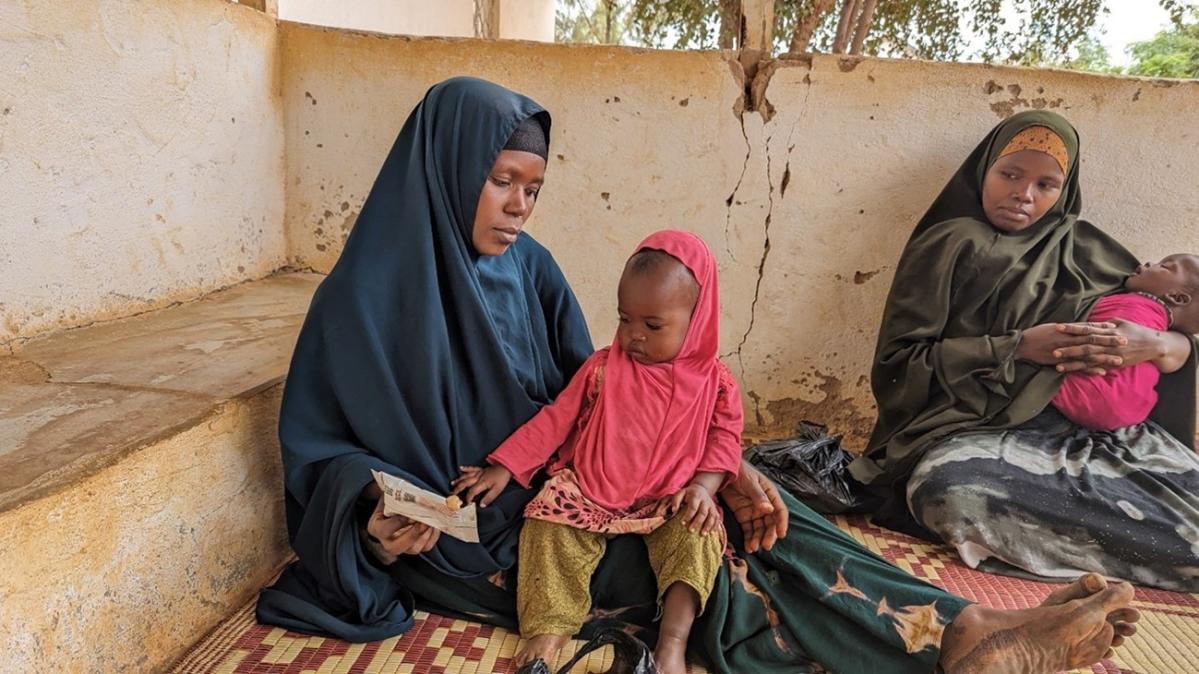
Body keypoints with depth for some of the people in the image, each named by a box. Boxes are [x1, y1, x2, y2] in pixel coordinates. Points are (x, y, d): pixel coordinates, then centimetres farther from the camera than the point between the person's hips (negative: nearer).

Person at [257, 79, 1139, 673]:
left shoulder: (530, 268, 2)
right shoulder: (364, 299, -12)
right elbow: (316, 450, -5)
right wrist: (371, 512, -27)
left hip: (558, 488, 5)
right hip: (467, 542, -5)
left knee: (738, 507, -17)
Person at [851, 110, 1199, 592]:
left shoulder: (1090, 253, 18)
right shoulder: (948, 247, 6)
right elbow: (897, 363, -4)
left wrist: (1156, 344, -9)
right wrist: (1017, 349, -12)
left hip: (1095, 430, 3)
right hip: (977, 432, -2)